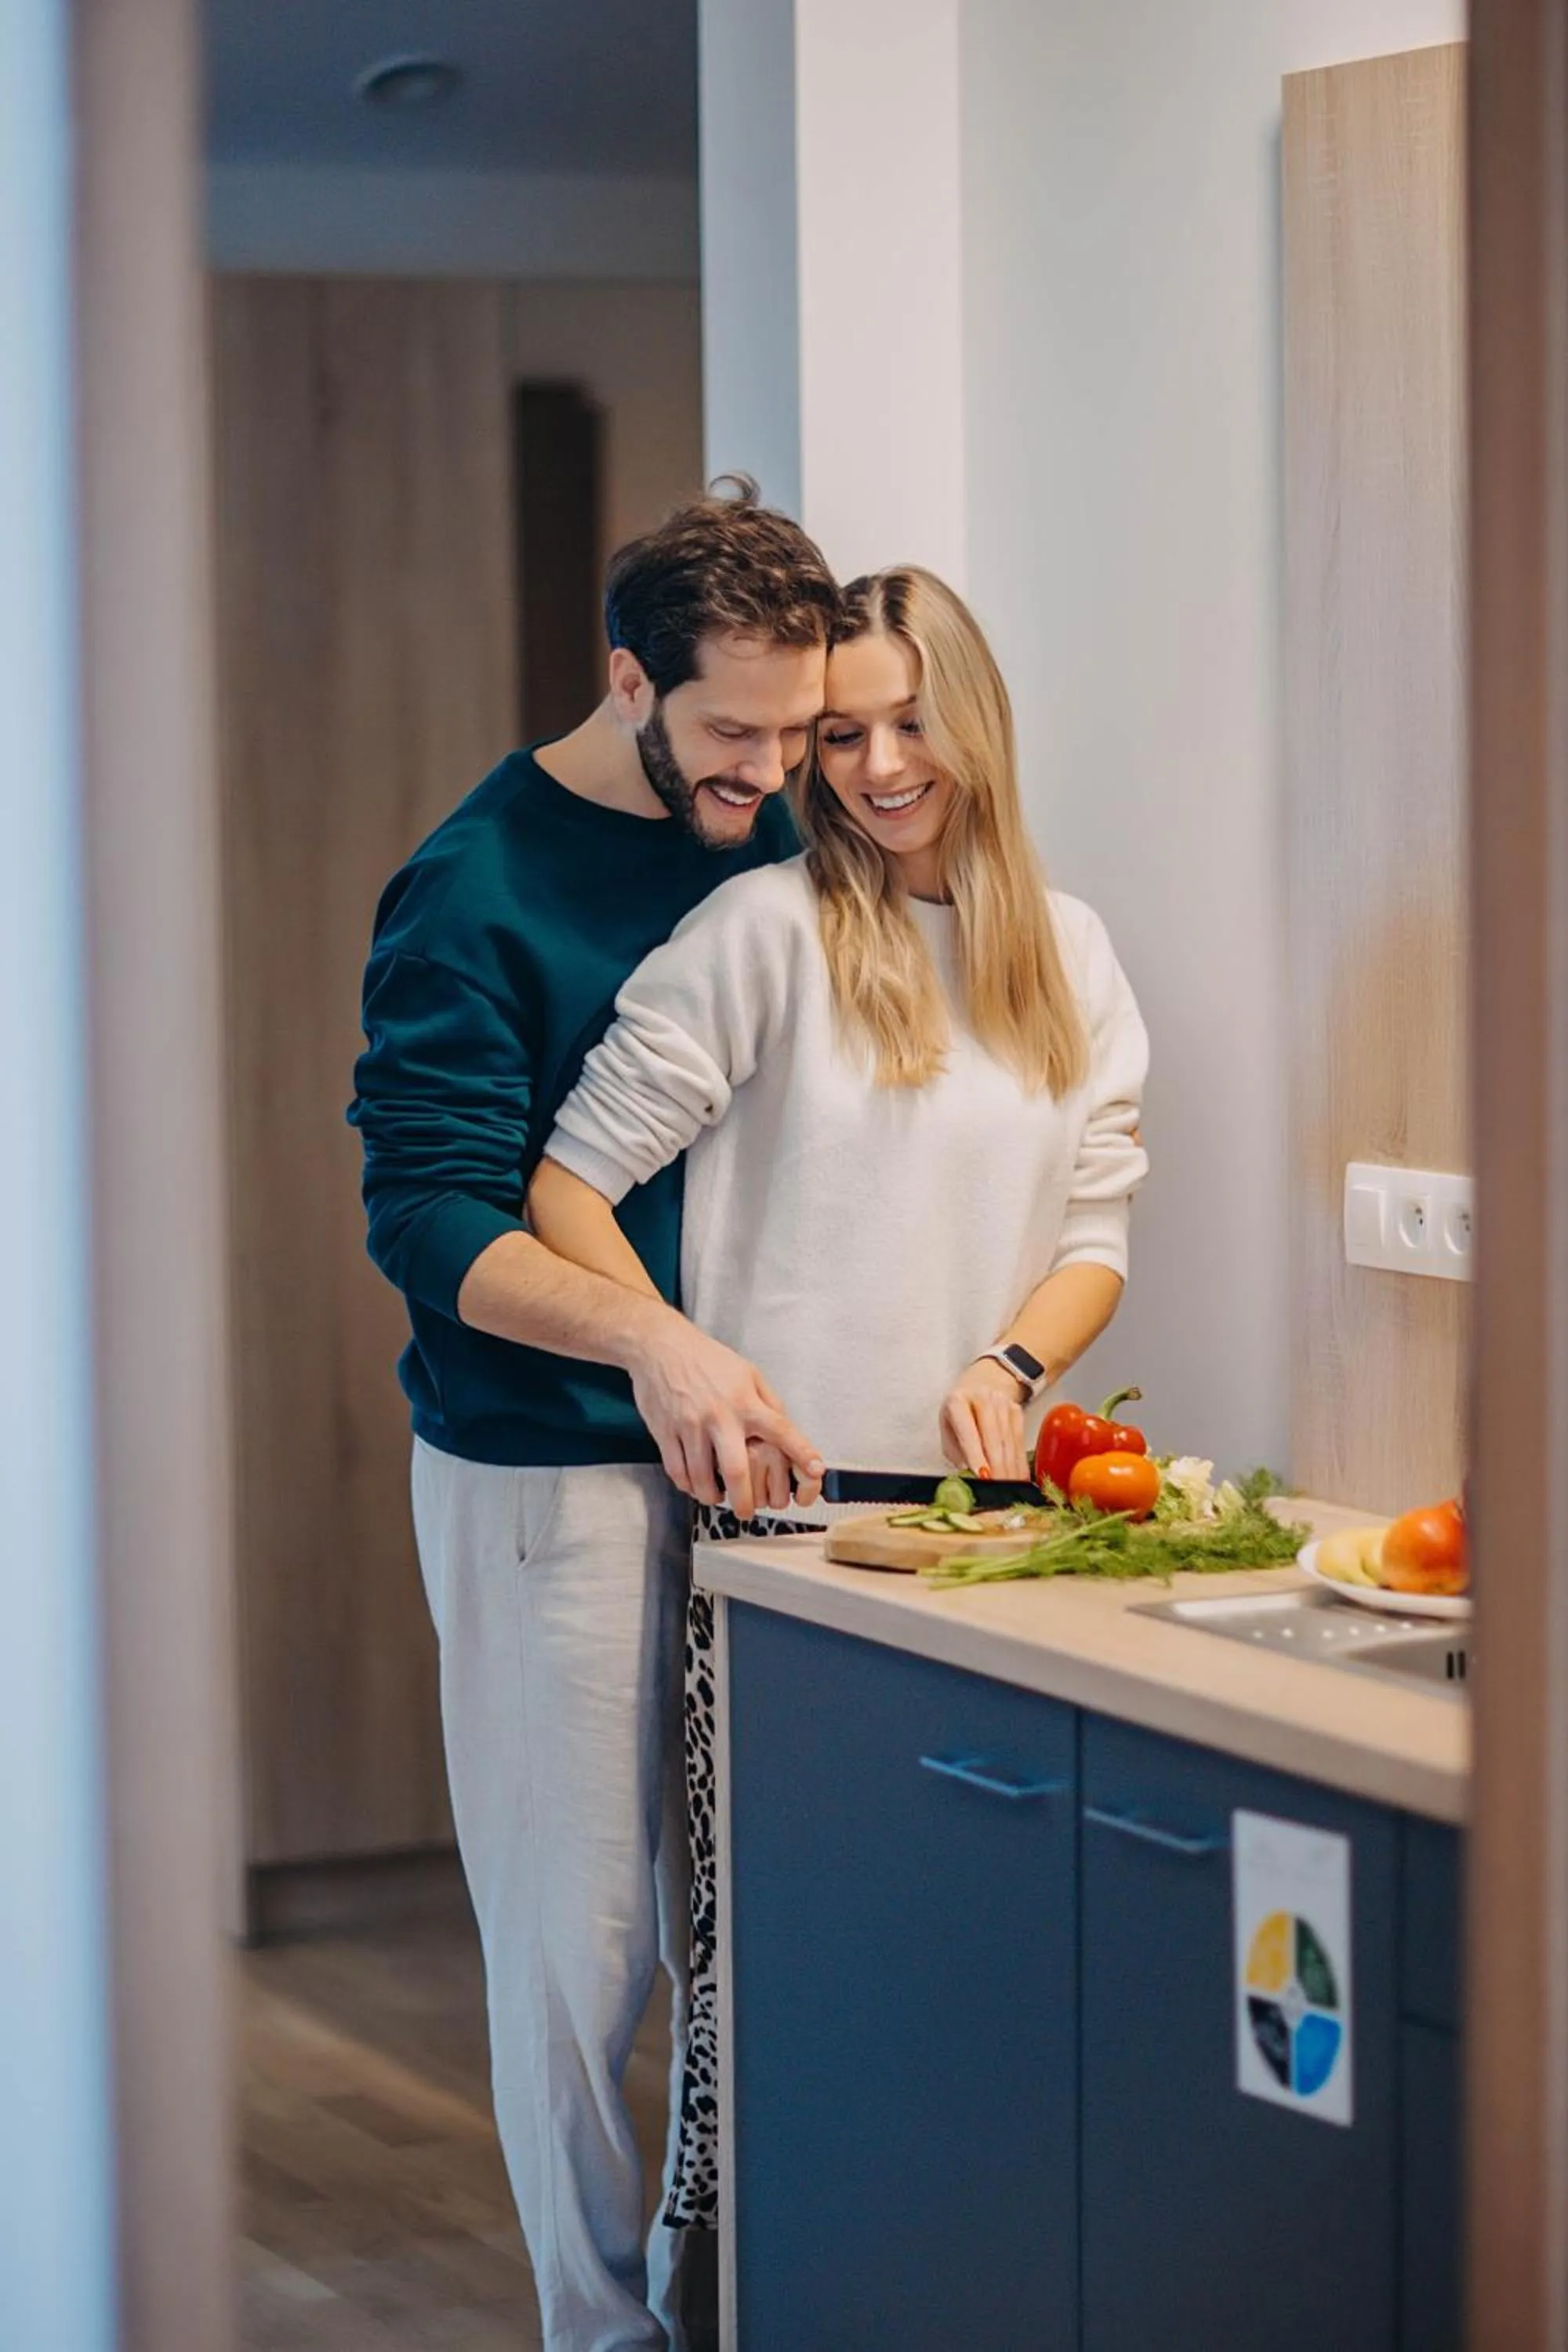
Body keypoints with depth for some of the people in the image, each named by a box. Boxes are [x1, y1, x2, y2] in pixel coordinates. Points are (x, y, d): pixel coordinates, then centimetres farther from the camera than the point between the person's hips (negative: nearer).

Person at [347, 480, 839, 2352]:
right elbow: (430, 1220, -14)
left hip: (738, 1444, 6)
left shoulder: (775, 844, 8)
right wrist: (651, 1340, -29)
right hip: (547, 1474, -5)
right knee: (584, 1938, 0)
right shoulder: (475, 895, -11)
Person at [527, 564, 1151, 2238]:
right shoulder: (765, 931, -4)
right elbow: (570, 1185, -5)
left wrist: (1010, 1367, -8)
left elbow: (1096, 1236, 12)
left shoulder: (1069, 955, 11)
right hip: (783, 1509, -4)